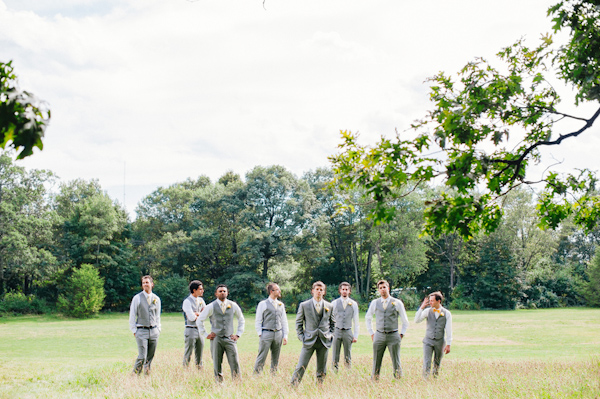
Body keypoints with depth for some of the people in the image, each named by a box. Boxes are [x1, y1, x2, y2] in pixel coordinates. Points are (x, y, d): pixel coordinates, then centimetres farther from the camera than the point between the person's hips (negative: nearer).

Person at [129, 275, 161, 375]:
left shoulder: (156, 299, 9)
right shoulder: (137, 298, -1)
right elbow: (132, 315, 2)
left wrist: (158, 329, 11)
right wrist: (134, 330, -1)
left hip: (154, 331, 4)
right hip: (141, 330, -3)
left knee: (150, 357, 6)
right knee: (142, 357, -11)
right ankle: (135, 374, 2)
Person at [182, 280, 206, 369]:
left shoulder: (201, 300, 13)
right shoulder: (187, 301, -9)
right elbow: (192, 317, -17)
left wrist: (196, 313, -6)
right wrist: (200, 315, 0)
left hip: (200, 330, 7)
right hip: (191, 330, -7)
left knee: (199, 354, 10)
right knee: (188, 354, -3)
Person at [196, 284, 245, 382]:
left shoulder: (233, 305, 6)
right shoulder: (211, 307, 1)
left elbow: (241, 319, 20)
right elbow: (199, 320, 8)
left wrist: (238, 334, 11)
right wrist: (205, 335, 4)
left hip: (229, 338, 1)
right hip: (216, 339, -1)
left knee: (235, 364, -8)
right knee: (217, 366, 2)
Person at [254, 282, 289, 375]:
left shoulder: (281, 305, 13)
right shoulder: (263, 304, 0)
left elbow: (284, 321, 16)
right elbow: (258, 321, 0)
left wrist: (285, 336, 9)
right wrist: (260, 335, -6)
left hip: (278, 334, 5)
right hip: (266, 333, -5)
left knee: (275, 358, 9)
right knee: (261, 357, -7)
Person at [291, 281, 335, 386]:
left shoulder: (329, 306, 8)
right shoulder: (304, 305, 3)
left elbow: (333, 322, 20)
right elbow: (298, 322, 9)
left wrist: (330, 335, 7)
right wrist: (301, 336, 1)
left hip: (324, 341, 2)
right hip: (309, 341, -2)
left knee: (322, 369, 7)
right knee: (301, 366, -8)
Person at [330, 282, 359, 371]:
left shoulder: (353, 304, 6)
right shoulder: (334, 303, 5)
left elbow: (356, 321, 6)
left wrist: (356, 335, 1)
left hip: (348, 332, 0)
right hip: (337, 331, 0)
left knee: (348, 356, 5)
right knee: (335, 355, 1)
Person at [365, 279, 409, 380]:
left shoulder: (397, 303, 3)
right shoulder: (374, 303, 7)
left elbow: (405, 321, 12)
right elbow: (368, 318, 21)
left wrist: (402, 334, 6)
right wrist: (371, 333, 15)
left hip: (393, 335, -1)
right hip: (379, 336, 2)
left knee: (396, 362, -1)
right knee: (376, 362, 2)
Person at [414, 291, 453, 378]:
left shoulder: (447, 313, 0)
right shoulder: (427, 311, 3)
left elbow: (449, 330, 0)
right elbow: (416, 320, -6)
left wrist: (448, 345, -3)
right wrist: (422, 307, -13)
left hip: (440, 342, 0)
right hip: (428, 341, 0)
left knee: (437, 363, 10)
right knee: (426, 362, -10)